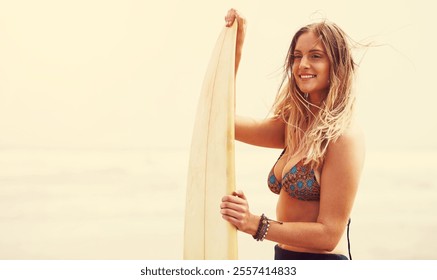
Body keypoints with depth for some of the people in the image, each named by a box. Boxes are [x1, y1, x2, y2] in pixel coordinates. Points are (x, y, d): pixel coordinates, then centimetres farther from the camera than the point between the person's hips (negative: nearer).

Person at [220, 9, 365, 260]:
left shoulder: (343, 134, -18)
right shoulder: (294, 125, 5)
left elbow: (329, 234, -19)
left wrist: (256, 224, -27)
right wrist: (236, 47, 2)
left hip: (323, 259, -7)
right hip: (285, 257, 7)